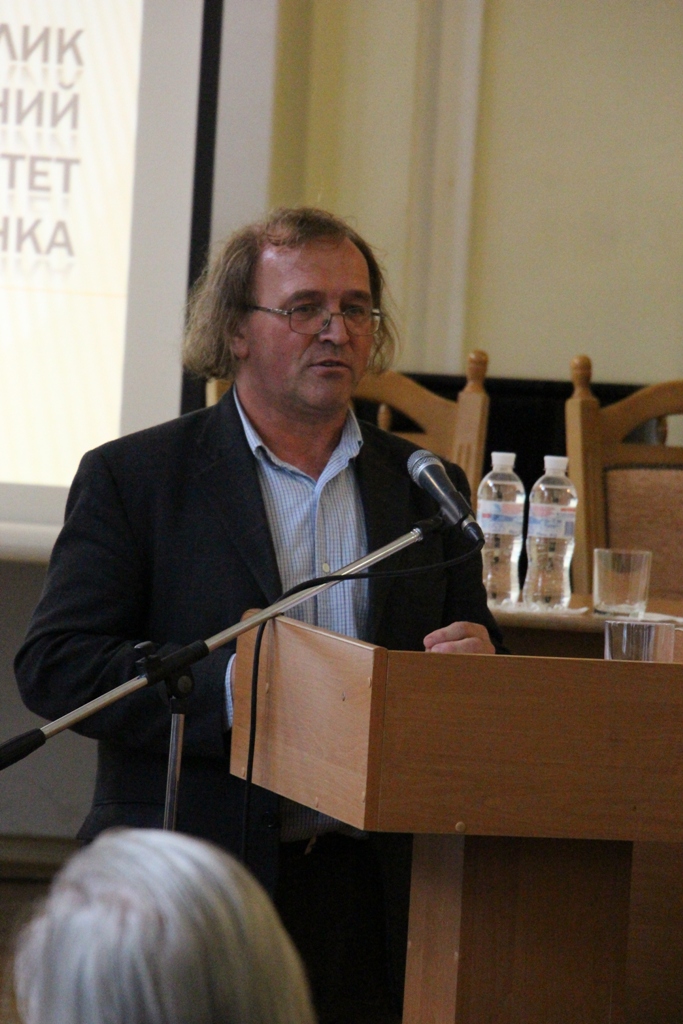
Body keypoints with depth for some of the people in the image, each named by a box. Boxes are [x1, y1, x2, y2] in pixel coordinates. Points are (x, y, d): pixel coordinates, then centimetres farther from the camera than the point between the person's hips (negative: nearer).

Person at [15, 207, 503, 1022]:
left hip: (365, 891, 3)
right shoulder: (132, 478, 2)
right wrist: (231, 688, -19)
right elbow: (52, 665, -7)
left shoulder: (428, 489, 14)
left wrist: (477, 665, -8)